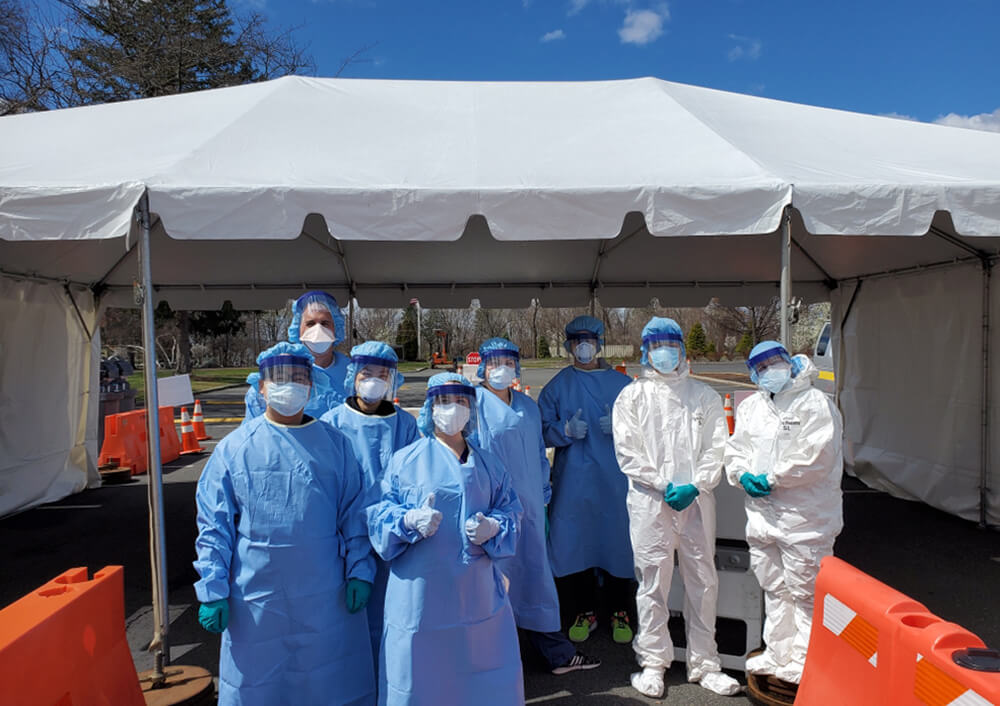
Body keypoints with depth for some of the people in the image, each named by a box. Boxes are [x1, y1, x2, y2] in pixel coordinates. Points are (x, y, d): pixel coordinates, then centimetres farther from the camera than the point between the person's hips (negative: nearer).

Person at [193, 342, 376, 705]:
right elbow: (214, 525, 0)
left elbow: (354, 513, 3)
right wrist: (213, 590, -4)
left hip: (325, 596, 1)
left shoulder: (334, 443, 1)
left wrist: (358, 572, -2)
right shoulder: (235, 447, -1)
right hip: (257, 597, 0)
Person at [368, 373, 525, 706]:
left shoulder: (487, 463, 10)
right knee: (422, 677, 6)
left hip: (478, 591, 3)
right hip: (421, 591, -2)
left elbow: (510, 509, 9)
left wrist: (492, 527, -12)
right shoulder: (405, 460, 1)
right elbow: (379, 510, -1)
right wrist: (410, 520, -20)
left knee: (485, 672, 10)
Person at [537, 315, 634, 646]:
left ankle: (621, 612, 22)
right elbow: (543, 430, 4)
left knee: (618, 542, 3)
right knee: (574, 543, 3)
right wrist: (567, 430, -15)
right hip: (572, 481, 0)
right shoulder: (556, 386, 7)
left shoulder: (622, 383, 6)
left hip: (614, 480, 0)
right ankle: (584, 612, 21)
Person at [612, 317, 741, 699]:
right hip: (650, 502, -2)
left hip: (697, 500, 2)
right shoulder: (632, 396, 5)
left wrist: (695, 485, -9)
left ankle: (704, 664, 24)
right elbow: (628, 451, -1)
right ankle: (653, 663, 19)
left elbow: (716, 447, 4)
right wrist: (663, 485, -9)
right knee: (653, 583, 3)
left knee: (703, 582, 8)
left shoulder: (704, 395, 11)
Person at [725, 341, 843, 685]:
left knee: (804, 591, 1)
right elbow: (735, 447, 14)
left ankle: (806, 660, 17)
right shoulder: (750, 406, 14)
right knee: (773, 588, 19)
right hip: (761, 513, 7)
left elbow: (815, 455, -19)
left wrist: (772, 479, -17)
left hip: (804, 517, -7)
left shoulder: (815, 404, -9)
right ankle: (778, 653, 34)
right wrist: (743, 475, -6)